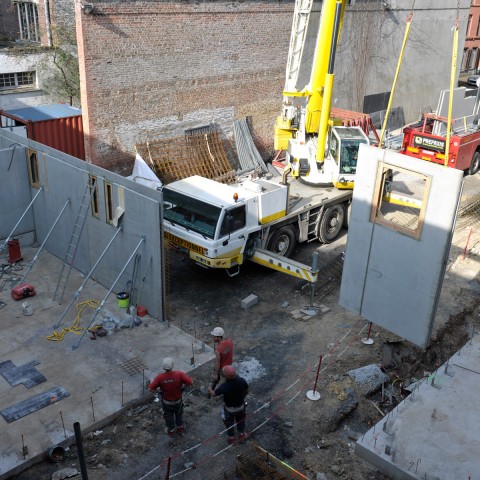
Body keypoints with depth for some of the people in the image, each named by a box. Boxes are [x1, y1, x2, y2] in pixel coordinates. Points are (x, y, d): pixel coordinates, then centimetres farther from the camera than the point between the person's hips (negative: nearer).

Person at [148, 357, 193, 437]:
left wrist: (158, 390, -6)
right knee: (179, 413, 31)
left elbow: (150, 389, -26)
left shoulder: (160, 377, -32)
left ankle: (171, 430, 50)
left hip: (166, 402, 0)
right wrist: (182, 385, -4)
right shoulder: (179, 374, -33)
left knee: (168, 415, 28)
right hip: (178, 400, 0)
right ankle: (180, 427, 53)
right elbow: (190, 382, -24)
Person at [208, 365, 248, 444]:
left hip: (229, 408, -2)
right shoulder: (242, 381, -28)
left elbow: (213, 394, -18)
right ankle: (242, 435, 52)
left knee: (229, 423, 27)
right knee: (240, 420, 31)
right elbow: (246, 391, -7)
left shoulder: (224, 386, -37)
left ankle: (231, 437, 48)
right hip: (241, 406, 3)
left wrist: (209, 389, 4)